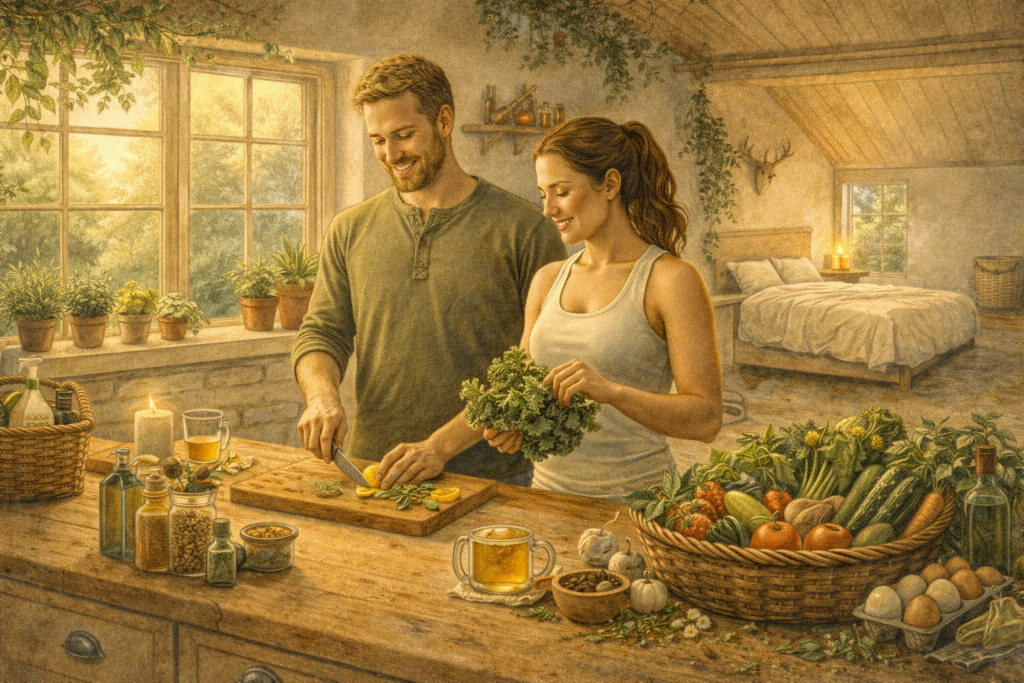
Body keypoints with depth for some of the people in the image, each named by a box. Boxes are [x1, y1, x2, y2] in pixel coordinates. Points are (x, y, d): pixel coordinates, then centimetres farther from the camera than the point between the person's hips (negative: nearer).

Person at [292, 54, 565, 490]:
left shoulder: (523, 229, -6)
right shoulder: (350, 231, 9)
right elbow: (321, 333, 10)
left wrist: (441, 445, -18)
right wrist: (322, 396, -14)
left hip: (488, 477, -3)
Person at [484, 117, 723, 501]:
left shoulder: (670, 279, -5)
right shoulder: (548, 281, 12)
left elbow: (706, 419, -10)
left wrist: (612, 391, -23)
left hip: (633, 501, -4)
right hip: (549, 486, 5)